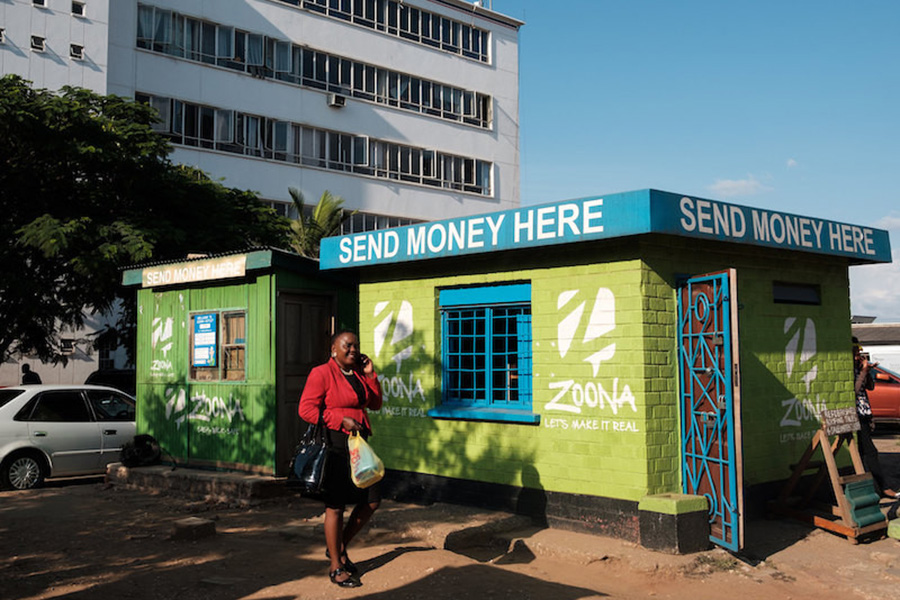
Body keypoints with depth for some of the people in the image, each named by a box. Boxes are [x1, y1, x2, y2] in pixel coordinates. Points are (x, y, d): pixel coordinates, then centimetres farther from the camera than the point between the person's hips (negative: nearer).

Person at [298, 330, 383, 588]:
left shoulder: (359, 373, 15)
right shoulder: (322, 373, -7)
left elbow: (375, 404, 17)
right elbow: (306, 409, -14)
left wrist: (371, 375, 5)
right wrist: (341, 420, -18)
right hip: (335, 445, -8)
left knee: (372, 500, 8)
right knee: (336, 506, 0)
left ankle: (340, 547, 26)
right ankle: (336, 567, 12)